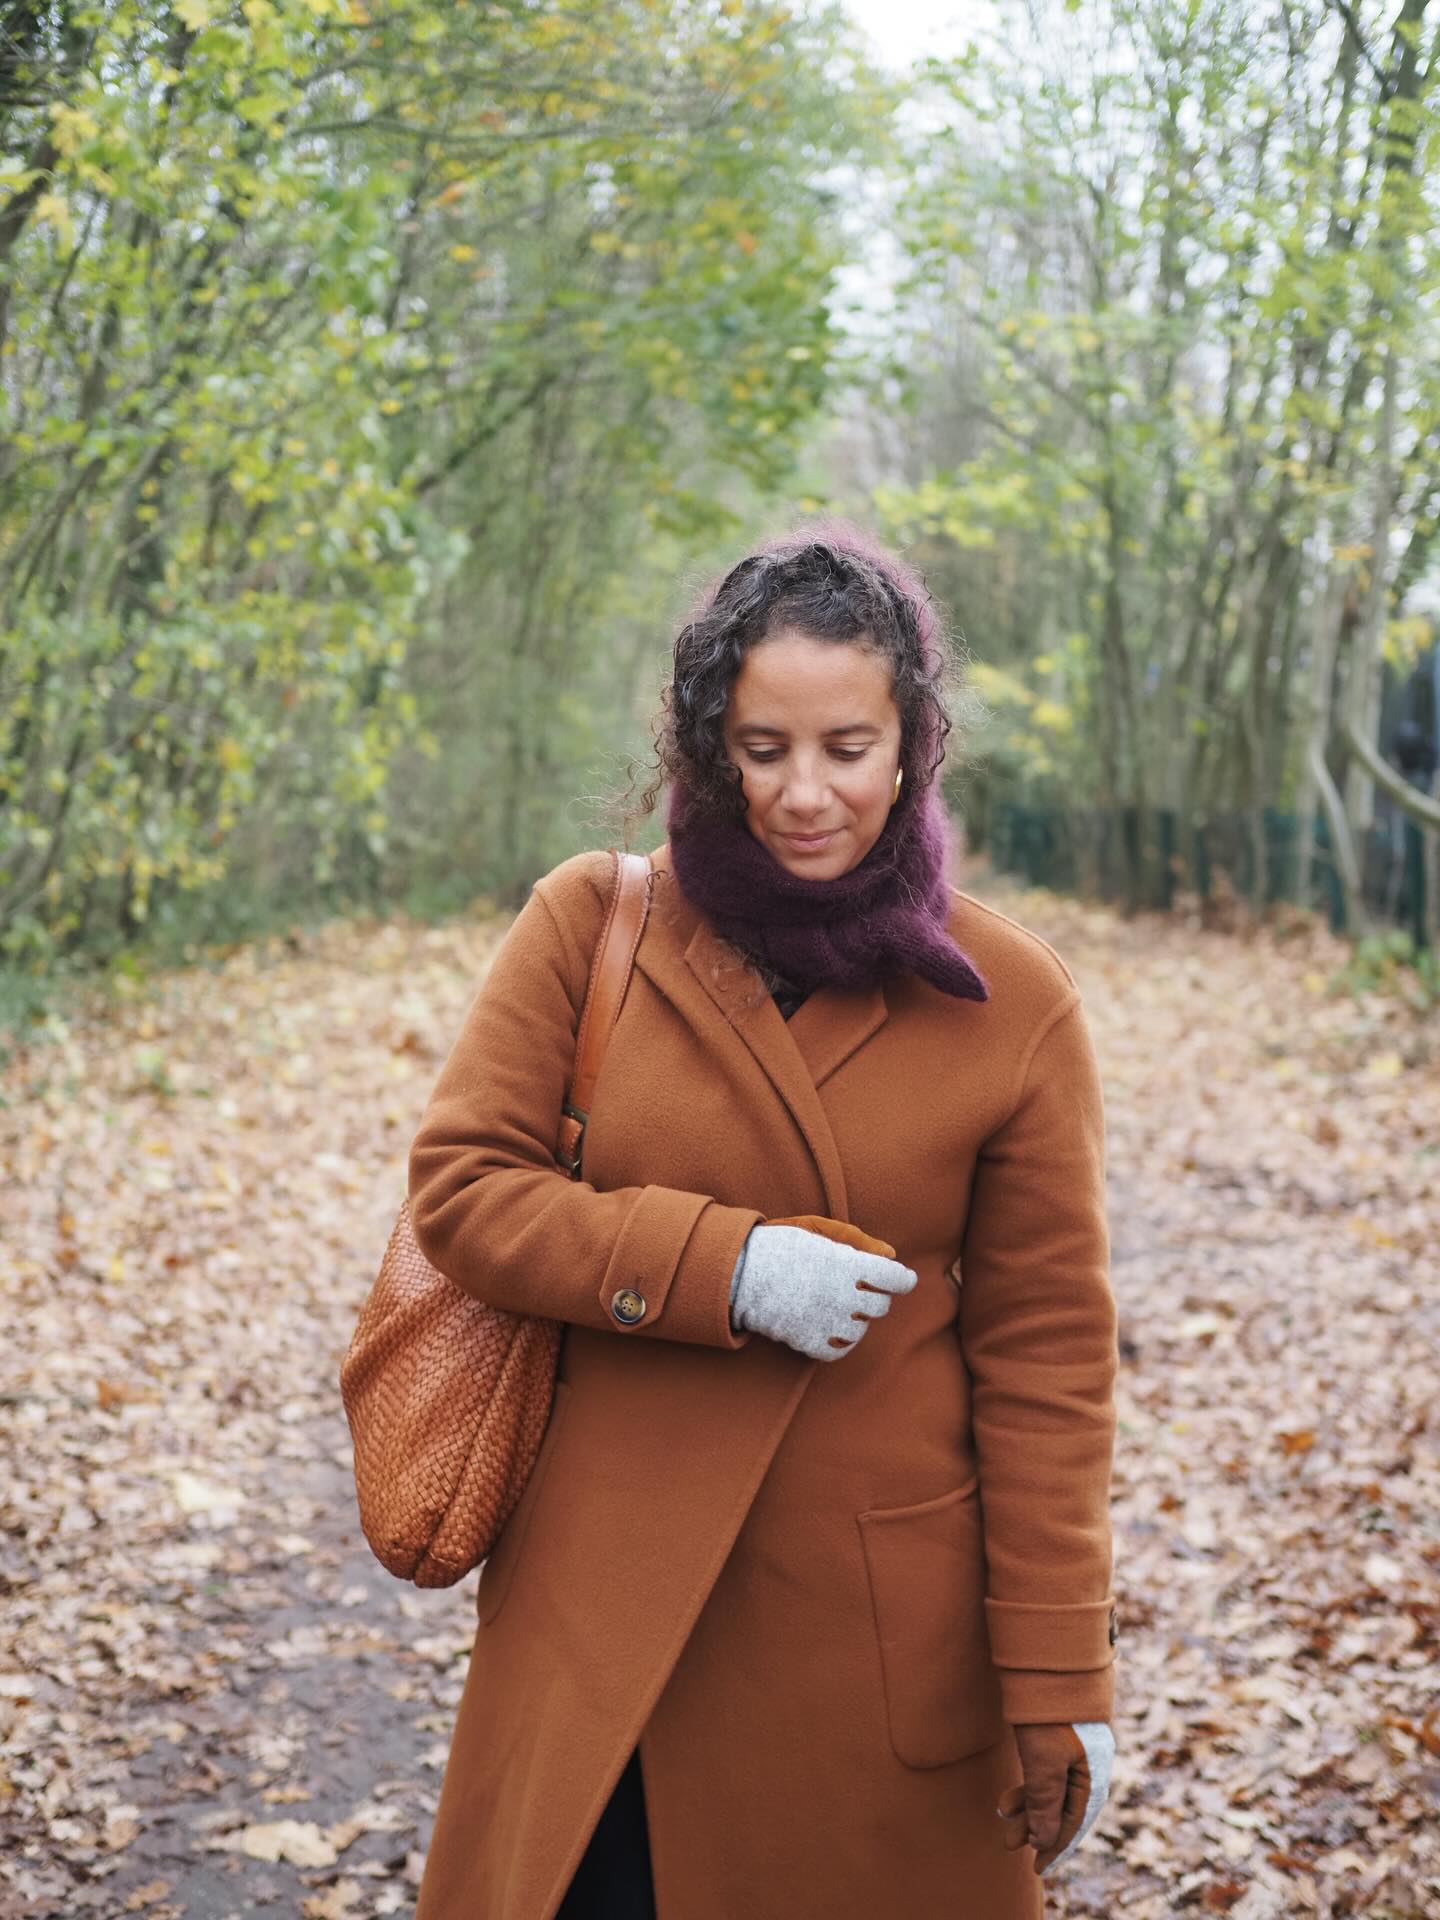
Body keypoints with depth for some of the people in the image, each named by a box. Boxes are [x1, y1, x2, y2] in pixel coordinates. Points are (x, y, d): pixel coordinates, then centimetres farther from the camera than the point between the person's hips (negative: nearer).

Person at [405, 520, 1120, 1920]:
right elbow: (458, 1186, -5)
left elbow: (1045, 1355, -4)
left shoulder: (1012, 1006, -6)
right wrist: (720, 1266, -17)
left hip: (882, 1633, -1)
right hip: (604, 1609, 1)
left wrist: (1059, 1680, -4)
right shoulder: (591, 925, -2)